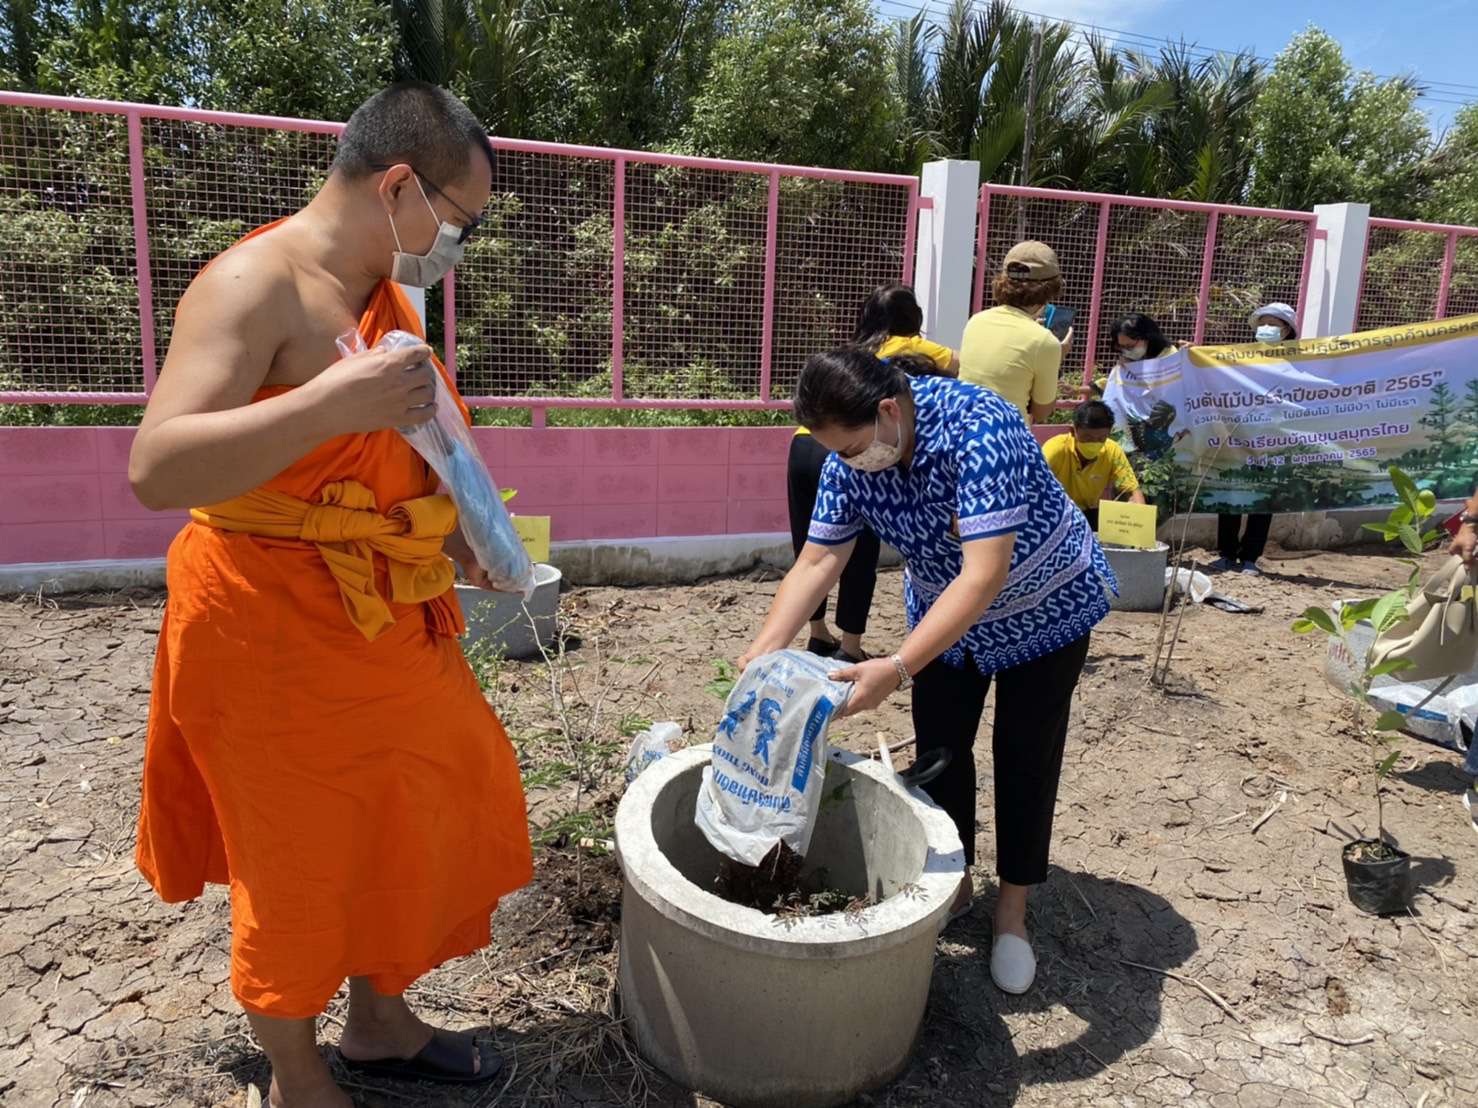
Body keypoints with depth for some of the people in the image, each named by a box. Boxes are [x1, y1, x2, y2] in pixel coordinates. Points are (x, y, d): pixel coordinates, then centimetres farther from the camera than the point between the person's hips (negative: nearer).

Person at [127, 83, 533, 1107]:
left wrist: (460, 542, 12)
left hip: (387, 618, 9)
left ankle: (381, 1021, 40)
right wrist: (331, 402, -35)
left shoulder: (386, 295, 10)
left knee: (405, 819, 17)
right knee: (303, 857, 7)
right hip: (274, 622, -8)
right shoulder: (255, 284, -17)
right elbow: (159, 470, -27)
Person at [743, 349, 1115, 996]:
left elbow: (985, 574, -44)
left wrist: (897, 669, -51)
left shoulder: (978, 430, -39)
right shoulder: (849, 461, -19)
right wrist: (763, 650, -30)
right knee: (939, 750, 9)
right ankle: (953, 884, 30)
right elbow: (817, 562, -16)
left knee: (1024, 757, 3)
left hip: (1043, 609, -5)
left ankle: (1012, 911, 20)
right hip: (944, 614, 5)